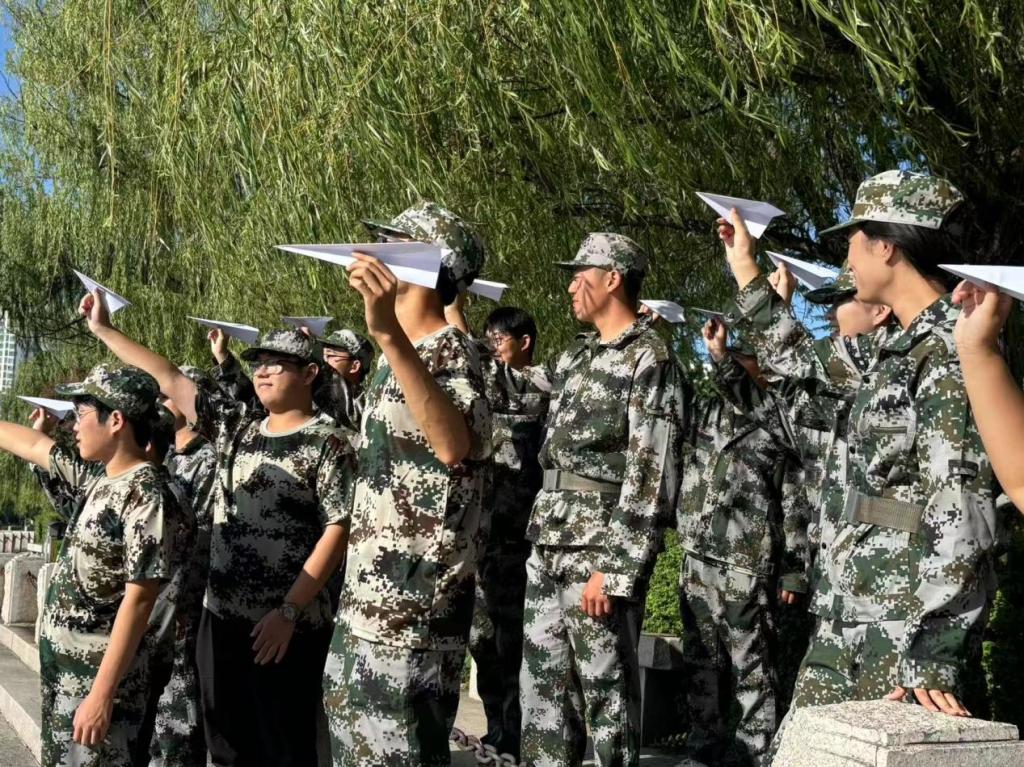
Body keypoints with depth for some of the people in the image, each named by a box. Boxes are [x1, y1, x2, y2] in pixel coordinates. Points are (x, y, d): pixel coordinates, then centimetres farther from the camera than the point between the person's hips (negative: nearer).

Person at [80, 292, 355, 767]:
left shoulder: (326, 442, -8)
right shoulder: (236, 425, 10)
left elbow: (338, 529, -14)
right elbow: (169, 379, 11)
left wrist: (289, 610, -18)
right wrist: (104, 330, 8)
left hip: (286, 626, -6)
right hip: (220, 615, 6)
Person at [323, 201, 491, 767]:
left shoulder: (449, 351, -16)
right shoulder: (401, 354, 13)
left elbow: (456, 445, -40)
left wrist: (390, 336, -48)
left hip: (415, 599, -10)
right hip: (370, 590, 10)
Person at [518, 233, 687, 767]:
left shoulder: (651, 360, -9)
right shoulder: (573, 358, 16)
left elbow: (651, 477, -16)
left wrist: (613, 568, -20)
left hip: (602, 548, -8)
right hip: (548, 543, 8)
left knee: (606, 688, 1)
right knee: (542, 682, 12)